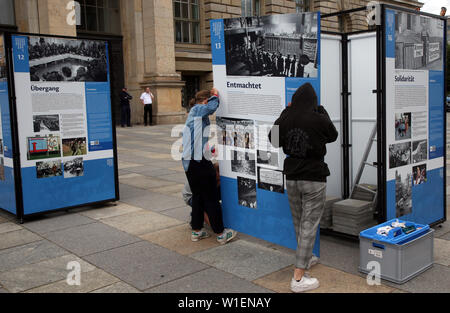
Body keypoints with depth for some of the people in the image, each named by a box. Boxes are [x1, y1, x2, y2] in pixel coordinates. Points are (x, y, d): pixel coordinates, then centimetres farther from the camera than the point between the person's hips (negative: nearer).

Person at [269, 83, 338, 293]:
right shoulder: (319, 120, -15)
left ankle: (306, 258, 42)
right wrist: (321, 111, 14)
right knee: (309, 226, 0)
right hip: (314, 179, -4)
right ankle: (298, 279, 0)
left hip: (291, 178, 5)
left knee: (299, 223, 21)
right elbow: (332, 136, 7)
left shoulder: (285, 118, -6)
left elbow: (274, 141, 13)